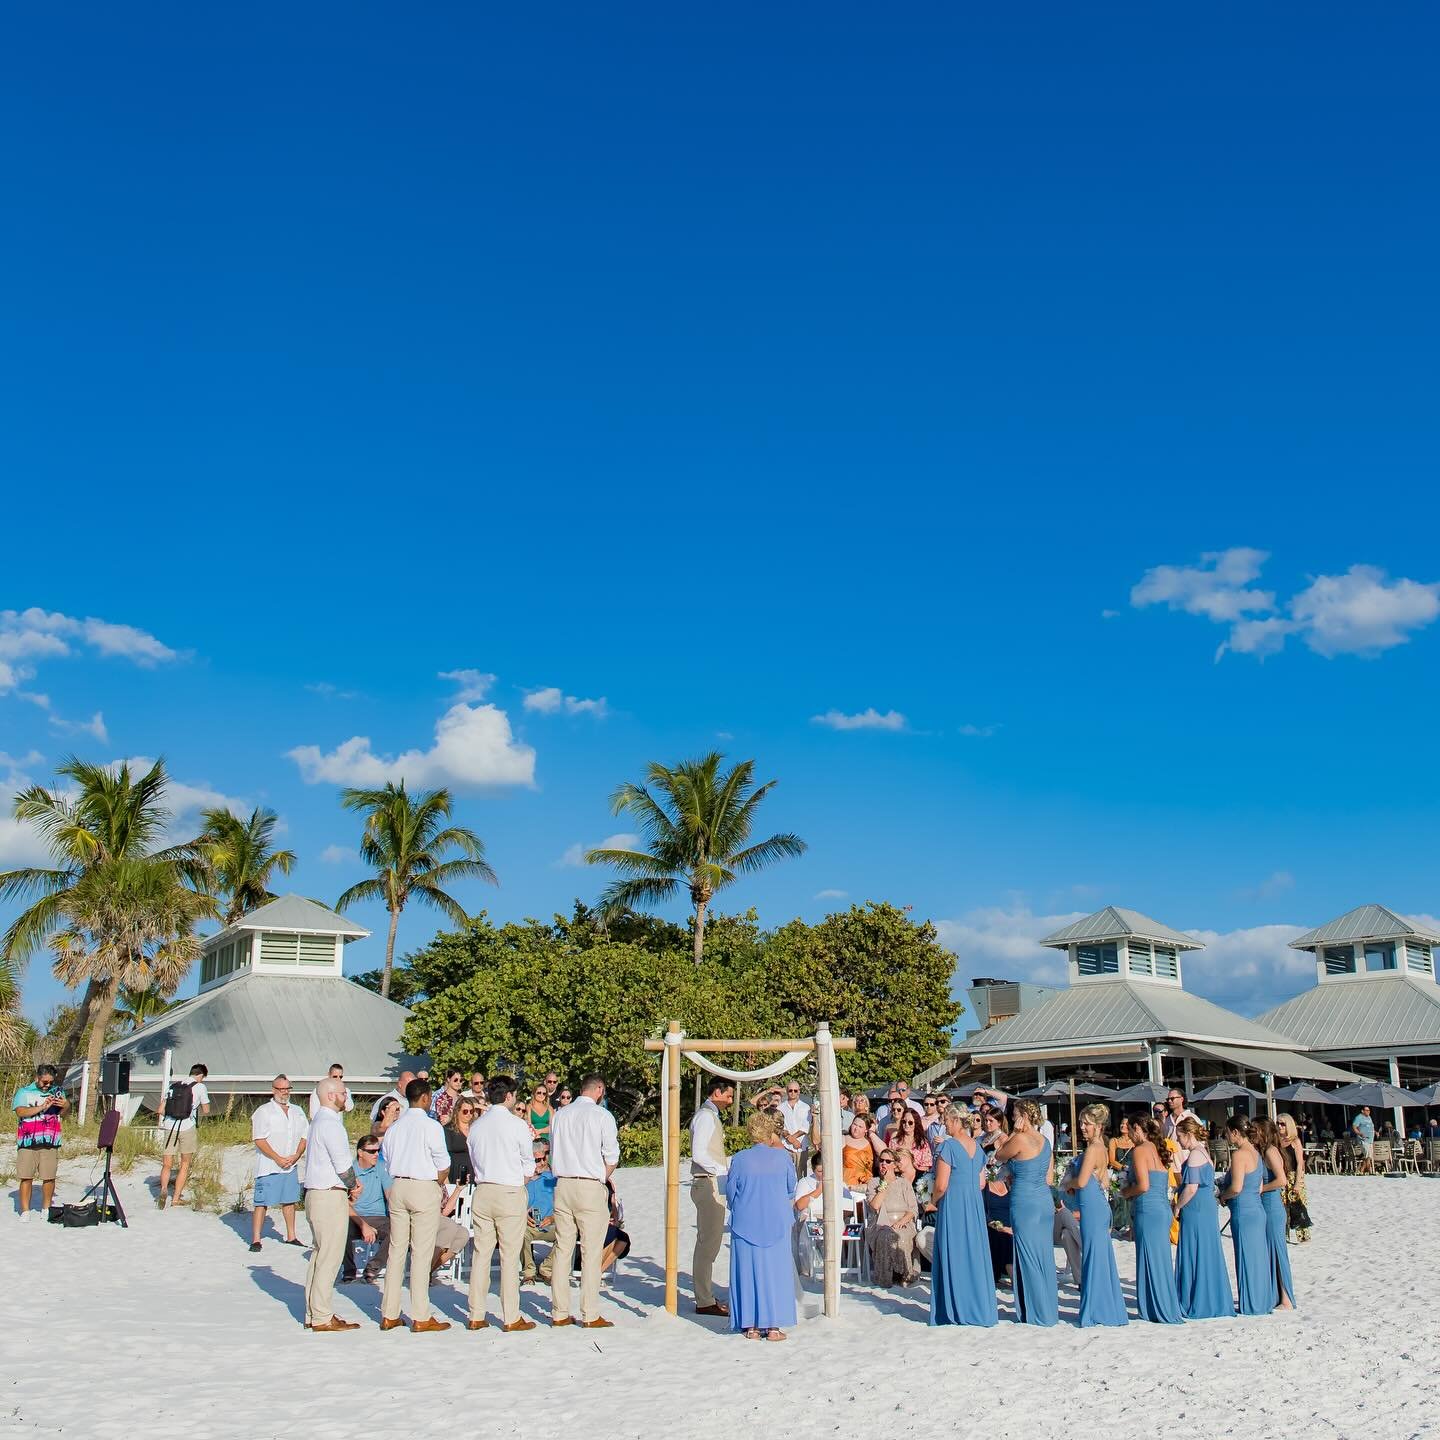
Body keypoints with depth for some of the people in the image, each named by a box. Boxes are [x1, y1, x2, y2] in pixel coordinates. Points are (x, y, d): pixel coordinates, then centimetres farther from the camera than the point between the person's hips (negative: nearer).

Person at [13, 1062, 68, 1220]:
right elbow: (20, 1112, -10)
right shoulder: (24, 1092, 6)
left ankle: (46, 1209, 13)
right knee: (26, 1177, -3)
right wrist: (42, 1107, -18)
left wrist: (66, 1106, -11)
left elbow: (62, 1115, 11)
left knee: (49, 1177, 0)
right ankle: (25, 1211, 5)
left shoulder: (57, 1092, 13)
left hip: (50, 1142, 2)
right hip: (27, 1141, -2)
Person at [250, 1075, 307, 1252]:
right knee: (262, 1203, -4)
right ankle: (255, 1240, 0)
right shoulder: (264, 1111, -7)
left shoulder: (297, 1112, 11)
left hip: (291, 1165, 6)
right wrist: (278, 1159, -15)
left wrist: (296, 1156, -5)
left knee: (290, 1201, 12)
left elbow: (304, 1137, 12)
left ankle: (291, 1237, 22)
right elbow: (259, 1140, -12)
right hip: (268, 1167, -6)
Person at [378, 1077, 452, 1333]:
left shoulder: (394, 1127, 9)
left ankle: (389, 1315, 14)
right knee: (421, 1253, -2)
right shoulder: (430, 1126, -9)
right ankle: (421, 1318, 1)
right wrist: (439, 1186, 11)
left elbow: (387, 1162, 12)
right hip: (424, 1188, -6)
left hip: (397, 1187, 6)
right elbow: (444, 1166, -9)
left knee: (396, 1250, 10)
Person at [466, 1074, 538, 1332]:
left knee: (480, 1253, 8)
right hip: (510, 1193, -5)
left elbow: (473, 1161, 13)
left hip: (482, 1192, 5)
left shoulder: (476, 1125, 6)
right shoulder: (517, 1125, -8)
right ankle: (511, 1318, 3)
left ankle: (476, 1316, 11)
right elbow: (529, 1164, 0)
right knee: (510, 1256, 0)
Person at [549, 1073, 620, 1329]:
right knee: (591, 1252, -1)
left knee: (562, 1250, 8)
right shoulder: (602, 1115, -5)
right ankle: (590, 1315, 0)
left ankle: (559, 1313, 10)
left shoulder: (559, 1115, 10)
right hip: (591, 1186, -5)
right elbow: (612, 1158, -4)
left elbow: (553, 1154, 13)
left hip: (562, 1185, 5)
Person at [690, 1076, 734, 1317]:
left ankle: (705, 1297, 21)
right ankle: (705, 1302, -5)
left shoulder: (711, 1116, 18)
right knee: (708, 1243, -8)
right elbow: (699, 1154, -21)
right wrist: (723, 1172, -17)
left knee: (708, 1243, 14)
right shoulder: (706, 1116, -13)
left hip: (711, 1184, 11)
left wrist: (723, 1174, 14)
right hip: (708, 1185, -11)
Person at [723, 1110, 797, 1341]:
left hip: (746, 1224, 0)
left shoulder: (739, 1159, -6)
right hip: (777, 1224, 0)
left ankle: (751, 1326, 9)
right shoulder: (783, 1156, -6)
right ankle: (773, 1325, 7)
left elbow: (731, 1195, 2)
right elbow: (791, 1190, 6)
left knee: (748, 1271, 7)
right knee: (774, 1270, 7)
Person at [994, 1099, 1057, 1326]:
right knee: (1045, 1255, 14)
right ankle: (1050, 1306, 21)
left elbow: (999, 1155, 2)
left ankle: (1036, 1313, 6)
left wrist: (1013, 1132, 3)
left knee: (1028, 1256, 1)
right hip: (1045, 1202, 8)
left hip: (1025, 1203, -8)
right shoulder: (1044, 1141, 9)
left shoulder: (1020, 1140, -15)